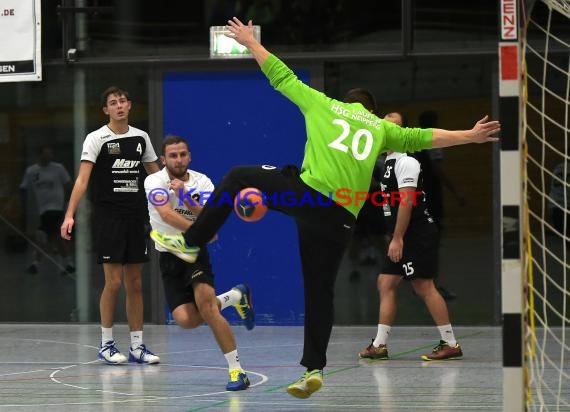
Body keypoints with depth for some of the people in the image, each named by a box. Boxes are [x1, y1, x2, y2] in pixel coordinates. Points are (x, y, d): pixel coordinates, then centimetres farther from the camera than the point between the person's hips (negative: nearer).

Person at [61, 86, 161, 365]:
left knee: (135, 284, 7)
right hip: (109, 216, -4)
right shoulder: (96, 139, -5)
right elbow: (82, 179, -13)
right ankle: (106, 344, 6)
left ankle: (137, 346, 12)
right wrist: (70, 215, -22)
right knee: (113, 282, -6)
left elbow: (156, 175, 20)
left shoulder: (141, 138, 9)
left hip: (136, 216, 5)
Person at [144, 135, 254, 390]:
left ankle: (237, 370, -20)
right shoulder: (154, 182, -9)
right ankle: (232, 297, 16)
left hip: (195, 252, -1)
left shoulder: (201, 182, -3)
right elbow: (167, 214, -26)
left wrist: (185, 197, -26)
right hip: (169, 256, 1)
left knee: (205, 304, -24)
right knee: (186, 319, -13)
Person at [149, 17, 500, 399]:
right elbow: (424, 137, 22)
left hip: (308, 193, -3)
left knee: (237, 177, 17)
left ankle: (191, 242, 16)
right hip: (341, 219, 3)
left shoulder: (324, 105, 15)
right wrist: (469, 136, 32)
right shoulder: (381, 127, 21)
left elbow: (280, 75, 21)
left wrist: (250, 42, 32)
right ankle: (314, 369, 8)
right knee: (320, 292, 12)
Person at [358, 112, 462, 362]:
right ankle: (379, 345, 7)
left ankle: (451, 344, -6)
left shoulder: (405, 162, -13)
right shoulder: (390, 161, 17)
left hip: (417, 235, -10)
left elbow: (406, 202, -20)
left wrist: (398, 238, -21)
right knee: (386, 283, 7)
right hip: (404, 238, 10)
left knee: (423, 286, -9)